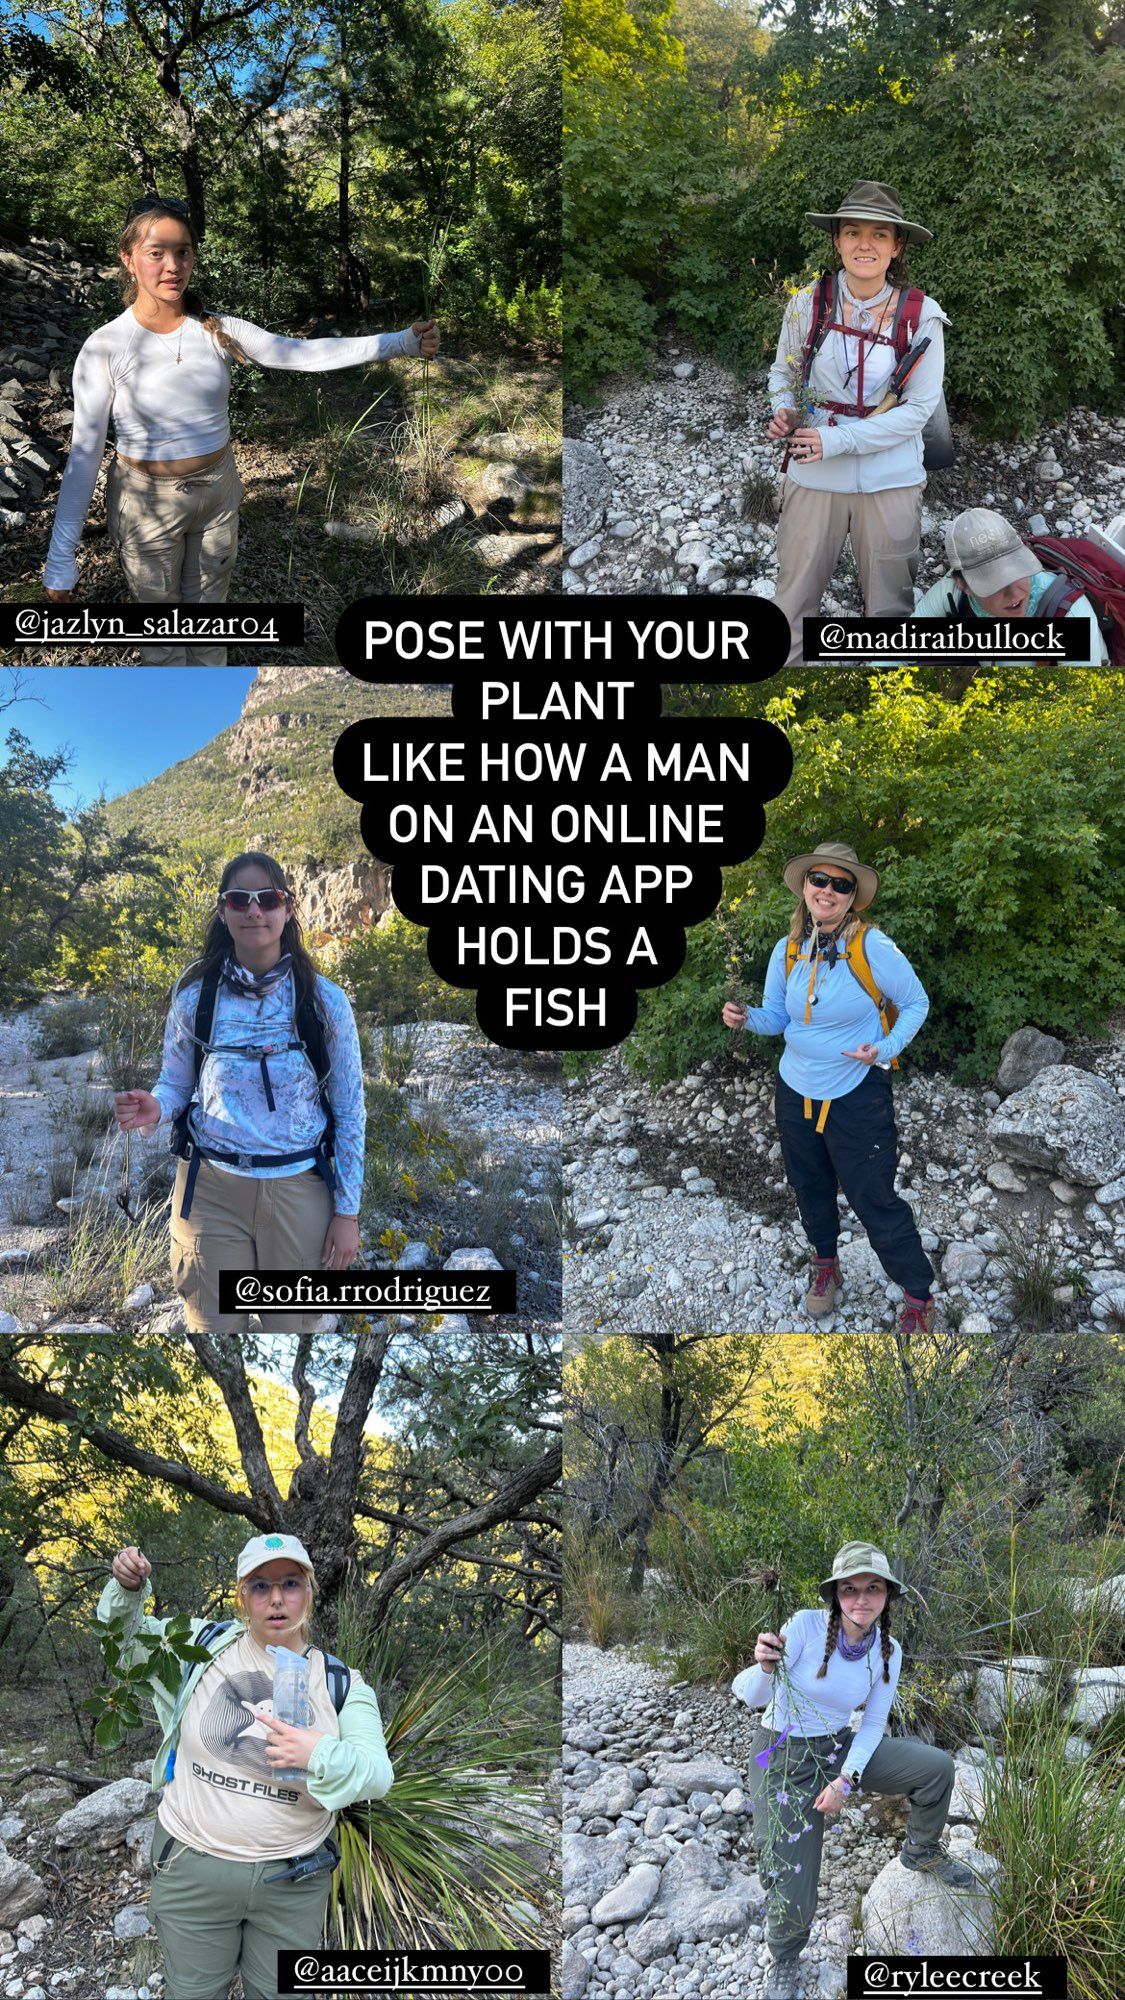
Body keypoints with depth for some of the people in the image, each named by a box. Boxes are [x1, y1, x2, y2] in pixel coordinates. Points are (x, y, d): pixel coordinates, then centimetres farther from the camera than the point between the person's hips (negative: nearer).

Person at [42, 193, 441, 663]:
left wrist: (401, 342, -20)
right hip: (147, 503, -4)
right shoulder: (105, 348, -17)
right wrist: (60, 559, -17)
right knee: (164, 639, 8)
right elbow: (84, 454, -15)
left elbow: (302, 354, -11)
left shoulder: (217, 329, -7)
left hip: (217, 492, 4)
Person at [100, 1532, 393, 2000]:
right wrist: (126, 1590, -10)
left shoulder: (340, 1684, -3)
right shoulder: (204, 1644, -4)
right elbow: (125, 1638, 11)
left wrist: (322, 1755, -28)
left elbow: (377, 1775, -9)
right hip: (192, 1870, 0)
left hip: (293, 1882, 0)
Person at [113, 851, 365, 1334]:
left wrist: (347, 1211, -1)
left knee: (295, 1325, 11)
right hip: (210, 1188, 1)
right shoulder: (194, 993, 0)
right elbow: (175, 1083, 11)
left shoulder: (324, 1000, -4)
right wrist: (154, 1107, -15)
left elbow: (350, 1109, 1)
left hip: (299, 1191, -1)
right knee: (214, 1328, 8)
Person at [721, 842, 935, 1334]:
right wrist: (746, 1017, -16)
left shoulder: (872, 947, -18)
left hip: (858, 1098, -5)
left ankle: (918, 1296, 15)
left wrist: (886, 1049, -21)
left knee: (874, 1198, -2)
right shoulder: (786, 951, -4)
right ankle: (825, 1266, 47)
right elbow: (776, 1016, 7)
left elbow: (916, 1004, -7)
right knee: (810, 1188, 21)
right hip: (795, 1093, 5)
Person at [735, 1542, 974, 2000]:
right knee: (792, 1901, -10)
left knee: (937, 1766, -12)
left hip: (840, 1747, 4)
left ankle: (921, 1852, 19)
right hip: (783, 1757, -4)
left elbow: (873, 1725, 1)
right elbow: (749, 1696, -23)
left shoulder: (888, 1651, -9)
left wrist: (845, 1780, -13)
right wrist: (764, 1667, -46)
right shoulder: (806, 1626, -24)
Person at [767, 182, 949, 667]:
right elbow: (782, 372, 12)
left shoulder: (921, 315, -9)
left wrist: (839, 440, -17)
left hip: (891, 481, -1)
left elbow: (919, 407, -9)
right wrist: (784, 413, -11)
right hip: (812, 477, 1)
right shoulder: (809, 303, -5)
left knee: (890, 606, 11)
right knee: (793, 601, 6)